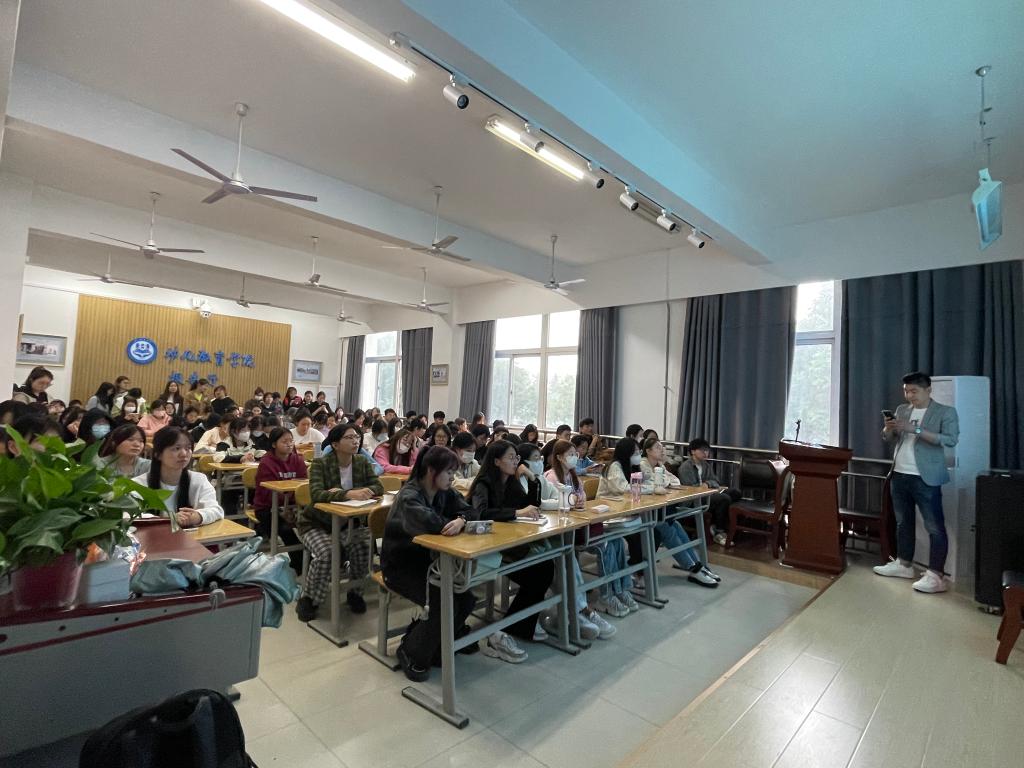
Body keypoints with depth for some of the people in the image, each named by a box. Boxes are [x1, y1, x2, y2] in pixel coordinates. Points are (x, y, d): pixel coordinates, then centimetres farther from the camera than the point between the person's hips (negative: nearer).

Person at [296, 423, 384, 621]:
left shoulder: (362, 463, -4)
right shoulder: (320, 464, -16)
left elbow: (378, 488, -14)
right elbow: (316, 495, -31)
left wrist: (342, 492, -27)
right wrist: (349, 494, -47)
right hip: (317, 523, -3)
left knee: (363, 546, -24)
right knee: (326, 552, -30)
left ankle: (355, 592, 3)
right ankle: (307, 599, -2)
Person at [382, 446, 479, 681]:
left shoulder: (445, 492, -1)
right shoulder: (408, 496, -24)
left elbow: (469, 510, -7)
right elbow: (428, 521, -42)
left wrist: (461, 520, -31)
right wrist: (453, 523, -23)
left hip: (427, 560, 7)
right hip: (400, 567, -7)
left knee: (466, 598, -9)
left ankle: (437, 642, 17)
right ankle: (411, 651, 4)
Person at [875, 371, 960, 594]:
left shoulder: (946, 412, -4)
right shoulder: (901, 409, 12)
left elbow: (951, 440, -16)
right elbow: (888, 439, 14)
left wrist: (916, 429, -24)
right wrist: (888, 427, -8)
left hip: (925, 478, -6)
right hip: (899, 475, 6)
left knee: (935, 527, -3)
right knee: (903, 522, 15)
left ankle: (936, 576, 1)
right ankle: (904, 564, 26)